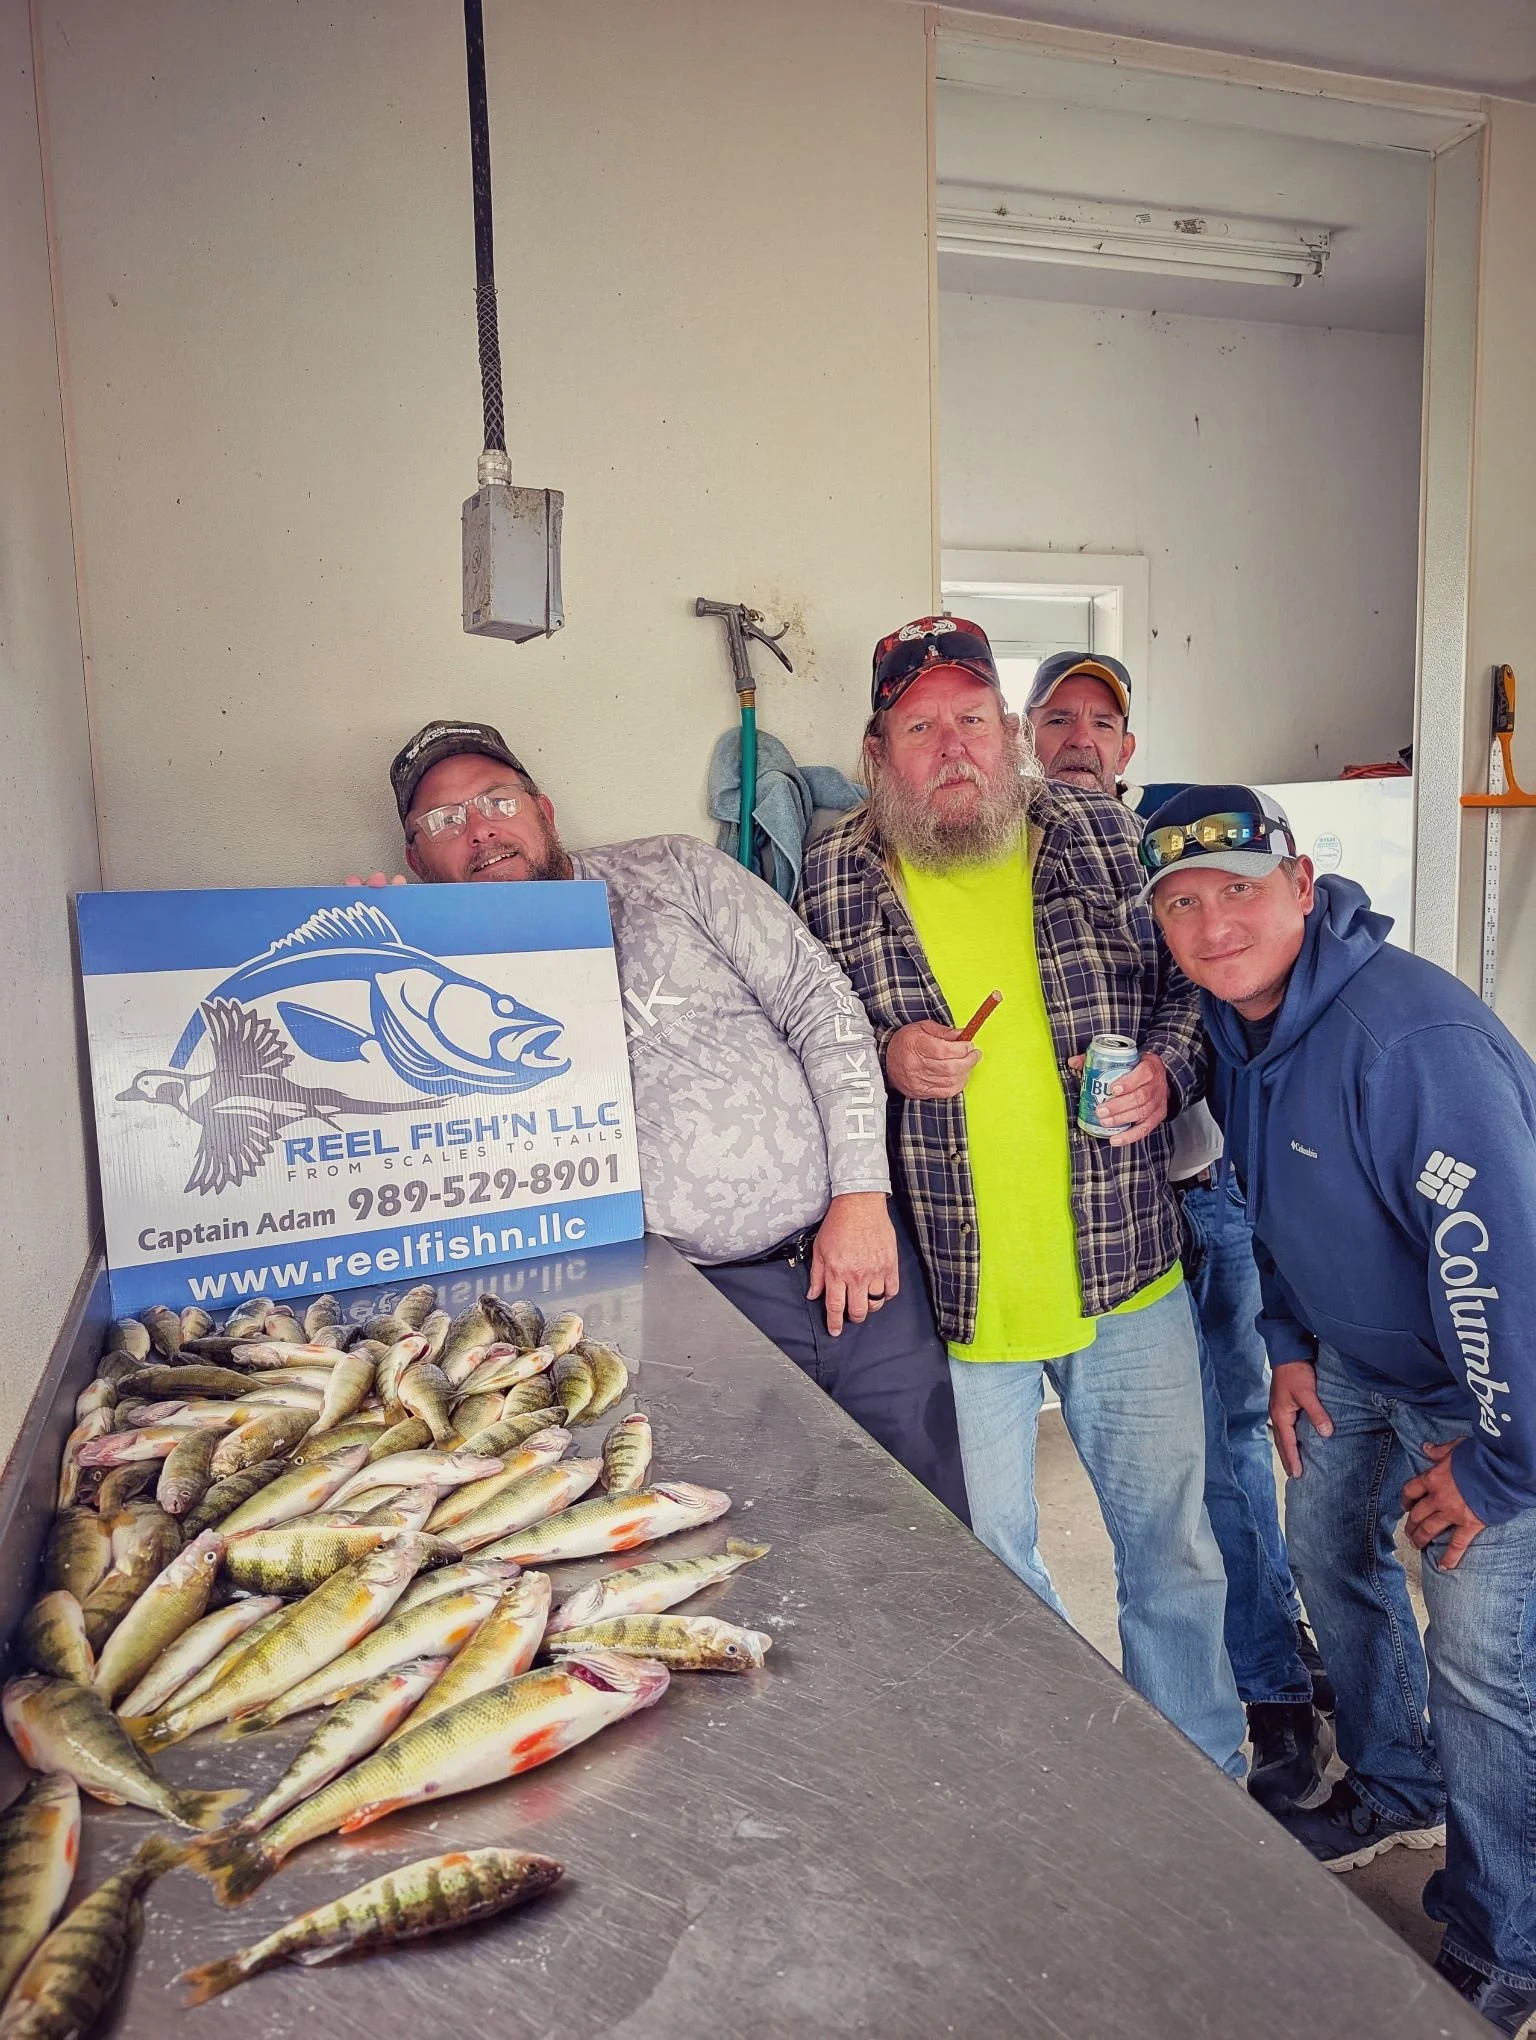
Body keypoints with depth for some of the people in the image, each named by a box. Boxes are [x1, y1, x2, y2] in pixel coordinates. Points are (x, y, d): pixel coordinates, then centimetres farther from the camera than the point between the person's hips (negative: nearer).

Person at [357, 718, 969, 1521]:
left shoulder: (670, 872, 4)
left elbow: (822, 1005, 0)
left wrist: (861, 1191, -9)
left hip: (852, 1249, 1)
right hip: (704, 1304, 0)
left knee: (937, 1525, 10)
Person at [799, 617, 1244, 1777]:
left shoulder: (1104, 837, 0)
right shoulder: (836, 877, -3)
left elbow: (1198, 984, 8)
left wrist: (1166, 1071, -11)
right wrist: (881, 1058, -16)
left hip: (1126, 1265, 1)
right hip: (949, 1287, 0)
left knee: (1172, 1540, 16)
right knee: (985, 1562, 17)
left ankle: (1208, 1779, 42)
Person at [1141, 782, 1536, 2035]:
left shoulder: (1410, 1035, -34)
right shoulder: (1231, 1019, -6)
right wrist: (1292, 1344, 8)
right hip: (1358, 1355, 8)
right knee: (1328, 1550, 20)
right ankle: (1399, 1791, 46)